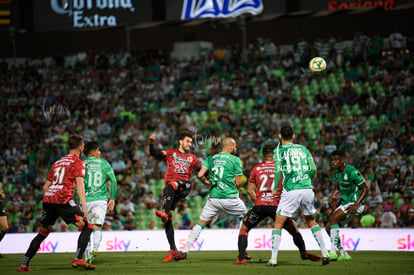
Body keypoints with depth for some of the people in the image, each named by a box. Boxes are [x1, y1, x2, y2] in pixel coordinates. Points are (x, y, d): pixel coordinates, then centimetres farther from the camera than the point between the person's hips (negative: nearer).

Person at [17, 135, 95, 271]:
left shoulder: (57, 162, 26)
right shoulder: (78, 162, 5)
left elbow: (45, 187, 25)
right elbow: (79, 184, -10)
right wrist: (84, 206, -16)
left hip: (48, 199, 7)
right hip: (63, 198, -7)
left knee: (43, 232, 18)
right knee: (87, 227, -2)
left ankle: (23, 265, 15)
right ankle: (78, 259, -19)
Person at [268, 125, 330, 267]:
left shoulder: (279, 150, 3)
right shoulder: (303, 149, 15)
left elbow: (278, 171, -8)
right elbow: (313, 169, 8)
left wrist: (275, 188, 4)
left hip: (291, 191, -4)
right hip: (307, 190, 4)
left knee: (278, 223, 5)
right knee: (311, 221, 21)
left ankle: (273, 258, -2)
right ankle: (325, 253, 11)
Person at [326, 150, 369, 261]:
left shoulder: (352, 172, -20)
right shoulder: (337, 172, 5)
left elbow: (366, 189, -16)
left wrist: (356, 205, -24)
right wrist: (333, 195, 2)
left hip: (354, 203, -9)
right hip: (344, 202, 9)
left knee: (333, 219, -27)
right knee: (328, 228, 2)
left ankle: (333, 252, -27)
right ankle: (344, 254, 14)